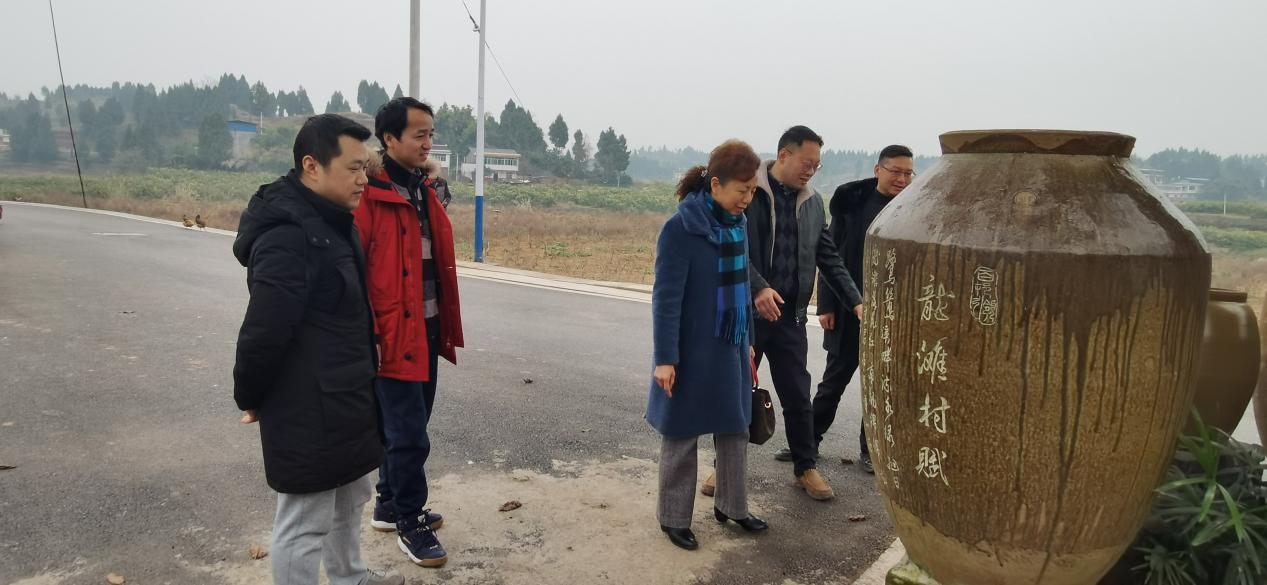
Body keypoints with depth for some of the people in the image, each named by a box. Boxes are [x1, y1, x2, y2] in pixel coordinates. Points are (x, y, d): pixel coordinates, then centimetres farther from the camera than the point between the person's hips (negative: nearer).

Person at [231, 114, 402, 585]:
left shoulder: (330, 222, 8)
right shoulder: (287, 238, -25)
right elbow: (263, 333, -26)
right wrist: (251, 399, -11)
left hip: (342, 399, 10)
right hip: (307, 411, -10)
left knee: (350, 497, 26)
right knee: (304, 523, 5)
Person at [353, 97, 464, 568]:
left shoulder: (424, 191, 11)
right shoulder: (368, 197, -15)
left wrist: (446, 326, 13)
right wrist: (369, 337, -20)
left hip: (427, 331, 8)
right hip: (392, 336, -8)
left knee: (407, 426, 19)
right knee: (409, 434, 1)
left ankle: (389, 505, 36)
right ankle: (410, 524, 18)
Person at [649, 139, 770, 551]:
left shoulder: (737, 223, 4)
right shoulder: (681, 228, -18)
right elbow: (666, 298, -17)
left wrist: (748, 341, 17)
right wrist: (665, 358, -18)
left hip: (730, 348, 7)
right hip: (692, 351, -7)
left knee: (735, 428, 17)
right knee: (682, 435, 8)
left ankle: (731, 506, 35)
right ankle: (673, 517, 24)